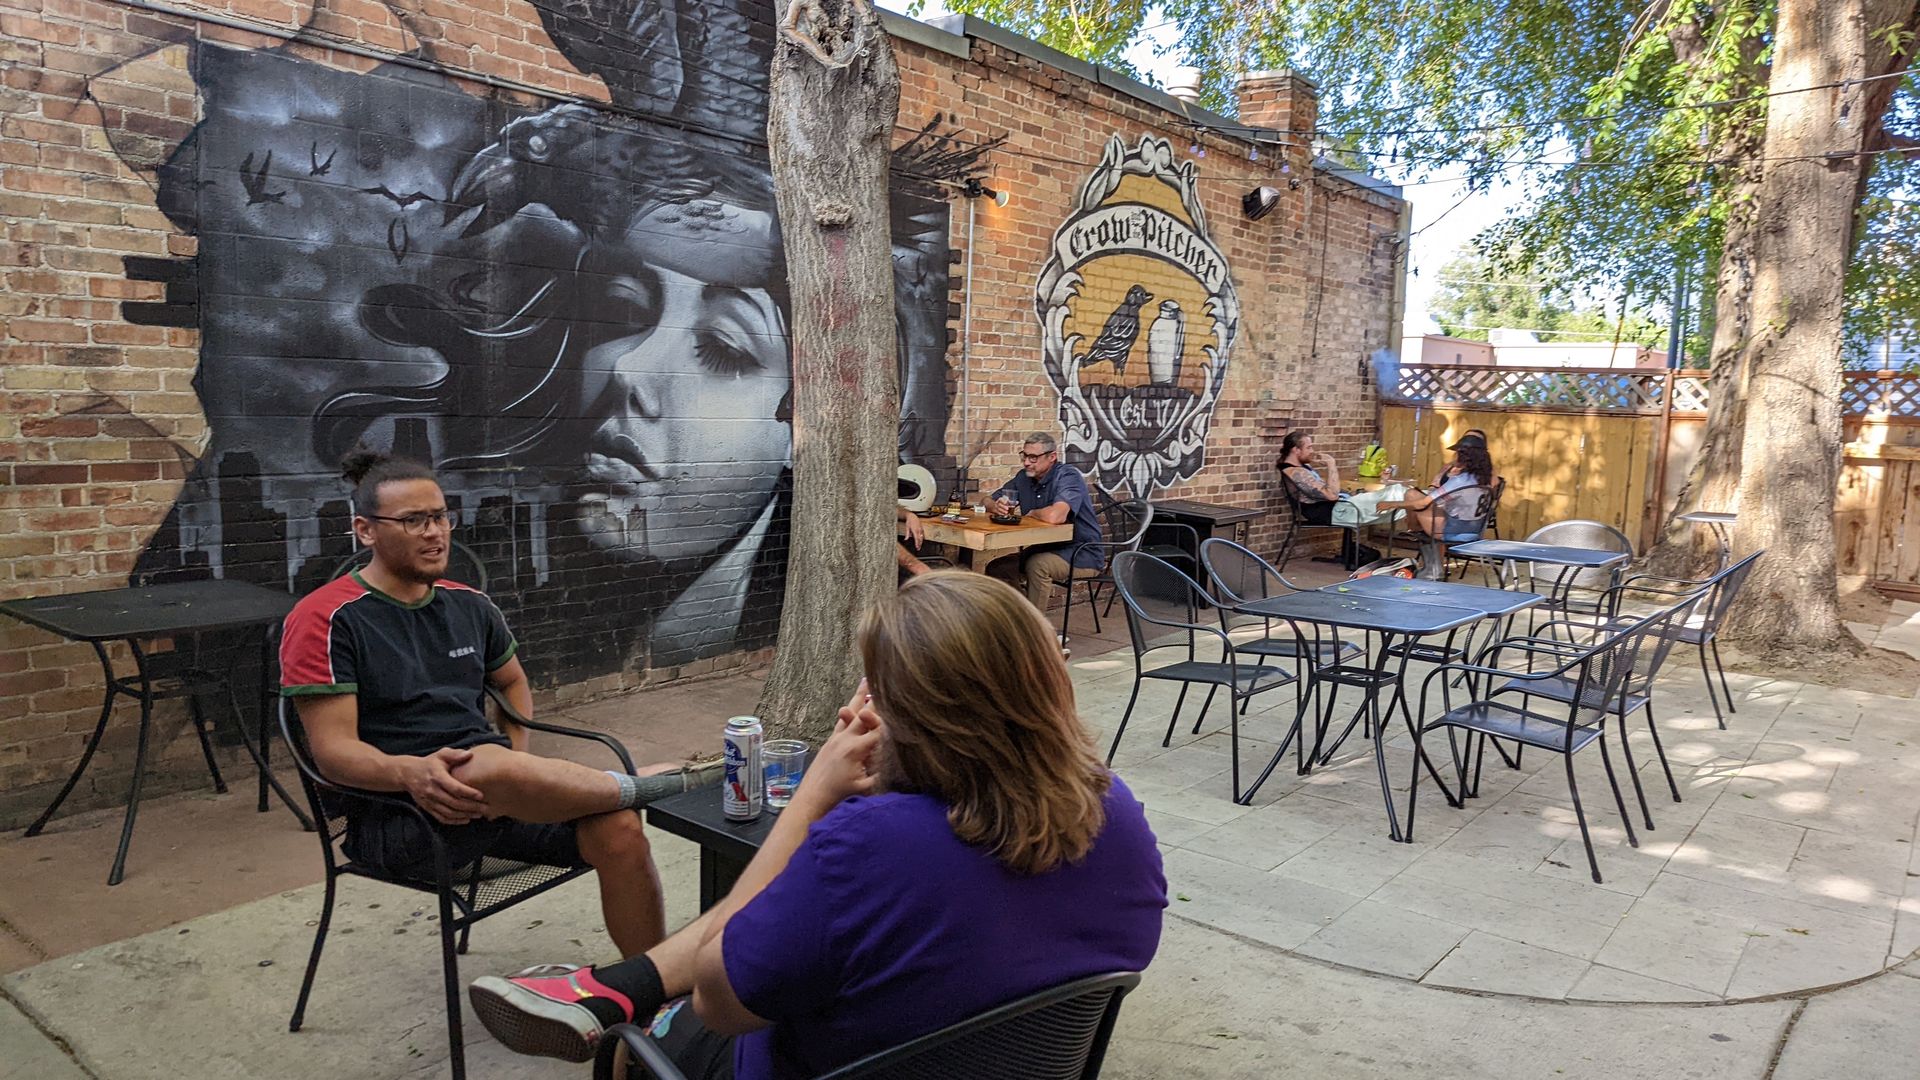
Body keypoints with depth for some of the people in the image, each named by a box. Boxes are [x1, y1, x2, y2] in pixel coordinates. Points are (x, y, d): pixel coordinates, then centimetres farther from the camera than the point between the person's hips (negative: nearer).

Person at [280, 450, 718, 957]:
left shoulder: (468, 606, 13)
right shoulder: (326, 619, -4)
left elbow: (512, 681, 29)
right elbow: (334, 749, -11)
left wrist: (522, 770, 11)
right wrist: (411, 771, -31)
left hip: (492, 792, 6)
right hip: (393, 813, -5)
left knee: (618, 828, -19)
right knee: (491, 765, -38)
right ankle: (641, 785, -13)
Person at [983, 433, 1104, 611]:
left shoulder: (1068, 476, -18)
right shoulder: (1024, 477, 5)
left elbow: (1055, 516, -37)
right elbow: (988, 502, 13)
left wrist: (1031, 513, -15)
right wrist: (996, 506, -13)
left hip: (1082, 555, -8)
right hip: (1045, 549, 8)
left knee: (1036, 565, -33)